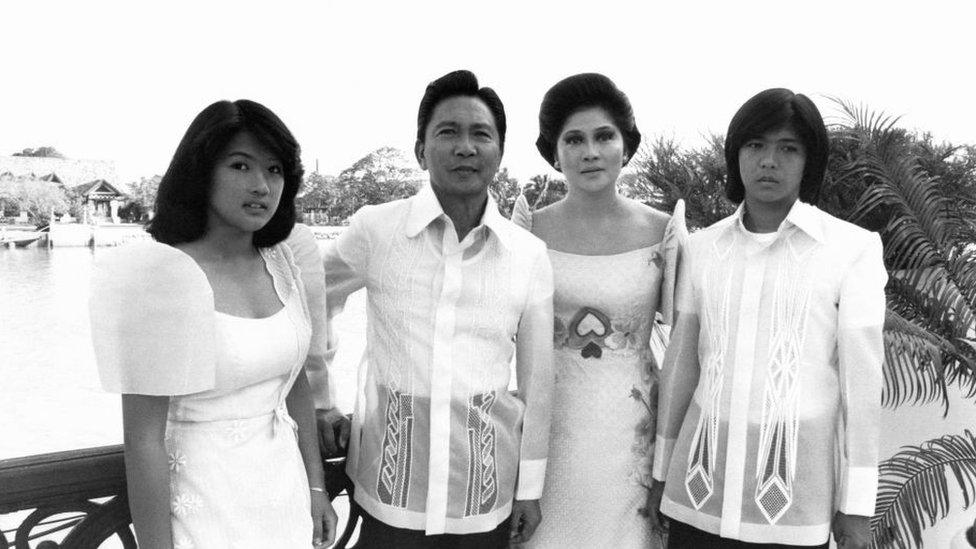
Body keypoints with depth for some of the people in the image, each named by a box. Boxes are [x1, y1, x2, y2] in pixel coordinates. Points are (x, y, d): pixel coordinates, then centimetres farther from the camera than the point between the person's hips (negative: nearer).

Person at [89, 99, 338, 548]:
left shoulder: (281, 260, -1)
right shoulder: (160, 273, -19)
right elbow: (143, 438, -17)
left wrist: (316, 486, 12)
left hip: (285, 491, 6)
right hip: (204, 510, -6)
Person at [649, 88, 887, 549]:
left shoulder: (852, 249, -7)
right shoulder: (704, 246, 3)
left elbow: (861, 380, -5)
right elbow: (681, 361, 8)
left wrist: (856, 505, -2)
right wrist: (662, 467, 12)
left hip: (795, 480, -2)